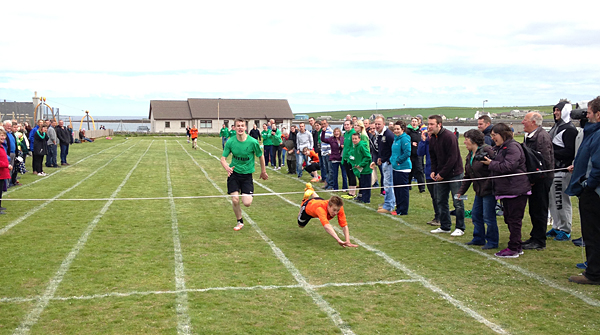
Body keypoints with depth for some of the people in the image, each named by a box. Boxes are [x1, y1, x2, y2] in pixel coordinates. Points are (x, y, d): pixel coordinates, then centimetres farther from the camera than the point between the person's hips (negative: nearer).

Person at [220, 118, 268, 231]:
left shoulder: (253, 142, -13)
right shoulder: (230, 142, -8)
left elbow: (260, 156, 2)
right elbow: (223, 158, -5)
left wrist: (263, 172, 12)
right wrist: (227, 168, -27)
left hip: (247, 174, -1)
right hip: (234, 173, 1)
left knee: (247, 203, -10)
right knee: (235, 200, -9)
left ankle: (247, 195, 28)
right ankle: (240, 222, 17)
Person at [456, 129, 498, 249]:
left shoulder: (487, 150, -16)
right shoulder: (470, 156, 14)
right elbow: (467, 176, 18)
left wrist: (488, 185, -25)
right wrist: (461, 191, 14)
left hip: (489, 190, -9)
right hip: (479, 190, 9)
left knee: (488, 216, -3)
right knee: (475, 214, 15)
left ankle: (492, 242, 10)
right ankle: (479, 238, 29)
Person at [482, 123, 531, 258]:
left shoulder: (513, 147, -14)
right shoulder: (500, 148, 18)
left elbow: (508, 166, -23)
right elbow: (499, 165, 22)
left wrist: (491, 164, -13)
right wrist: (488, 160, 6)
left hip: (516, 190, -10)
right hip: (506, 190, 10)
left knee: (514, 219, -5)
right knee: (509, 218, 14)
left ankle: (514, 249, 0)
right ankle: (516, 247, 23)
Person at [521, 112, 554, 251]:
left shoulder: (542, 136, -17)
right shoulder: (530, 136, 13)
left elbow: (545, 161, -22)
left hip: (541, 179, -10)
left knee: (540, 210, -2)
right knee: (533, 210, 16)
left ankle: (539, 242, 5)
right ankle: (535, 237, 26)